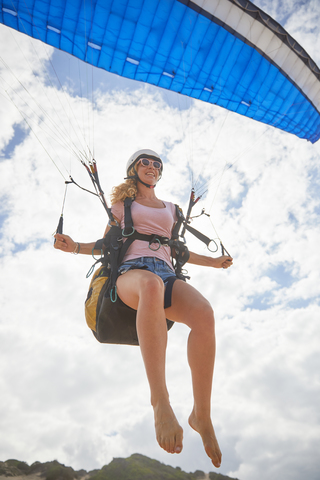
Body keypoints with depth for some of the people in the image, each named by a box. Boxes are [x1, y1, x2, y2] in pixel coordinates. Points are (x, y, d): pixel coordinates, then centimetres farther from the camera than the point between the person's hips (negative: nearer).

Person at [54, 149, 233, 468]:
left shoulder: (170, 209, 32)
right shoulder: (122, 202, 26)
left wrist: (213, 261, 30)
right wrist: (75, 247, 5)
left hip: (166, 274, 3)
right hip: (131, 271, -3)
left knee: (204, 313, -33)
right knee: (151, 285, -44)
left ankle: (202, 414, -22)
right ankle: (160, 400, -45)